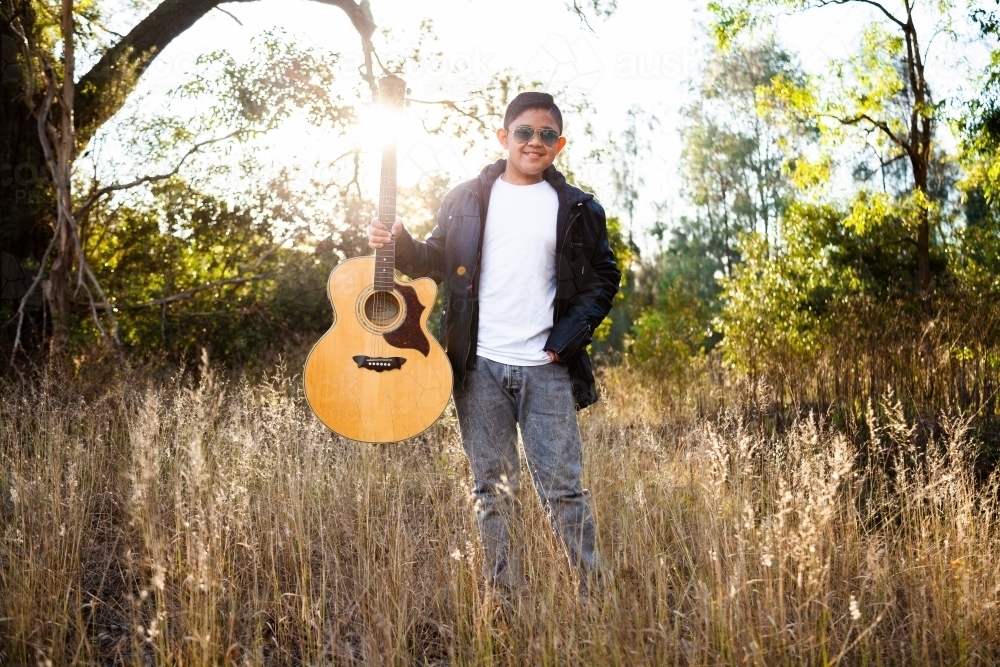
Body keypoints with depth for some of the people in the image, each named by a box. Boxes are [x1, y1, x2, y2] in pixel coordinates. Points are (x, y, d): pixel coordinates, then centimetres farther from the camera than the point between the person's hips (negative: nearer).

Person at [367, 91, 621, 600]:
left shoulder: (576, 209, 4)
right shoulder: (467, 199, 7)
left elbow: (603, 277, 8)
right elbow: (437, 260, 14)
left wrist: (571, 336, -3)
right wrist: (399, 246, -5)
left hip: (546, 368, -2)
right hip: (479, 366, 2)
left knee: (562, 486, -1)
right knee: (493, 487, 8)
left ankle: (593, 591, 10)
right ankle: (503, 596, 18)